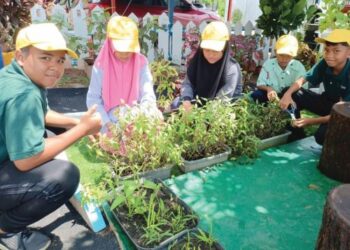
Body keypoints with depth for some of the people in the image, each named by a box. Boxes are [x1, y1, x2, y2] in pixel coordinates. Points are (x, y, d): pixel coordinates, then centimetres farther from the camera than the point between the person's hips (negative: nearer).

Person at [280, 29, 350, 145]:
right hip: (327, 102, 5)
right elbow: (302, 79, -8)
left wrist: (312, 121, -36)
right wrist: (287, 94, -29)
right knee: (293, 94, -14)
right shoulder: (325, 64, -16)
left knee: (322, 136, -33)